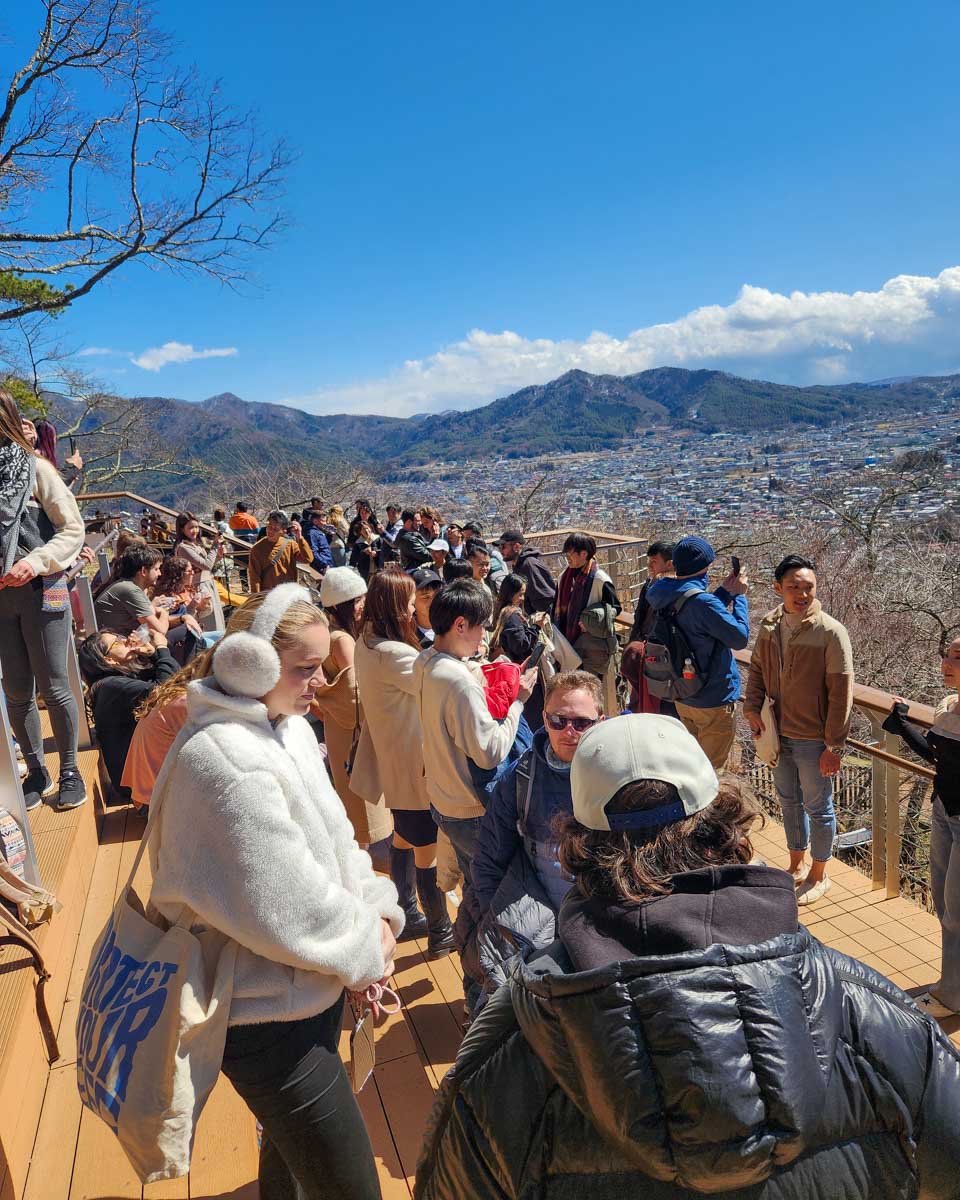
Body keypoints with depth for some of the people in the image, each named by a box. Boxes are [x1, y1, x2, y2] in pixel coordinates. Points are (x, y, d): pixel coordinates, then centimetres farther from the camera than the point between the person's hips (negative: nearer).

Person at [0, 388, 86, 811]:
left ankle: (69, 770, 17)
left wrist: (35, 561, -19)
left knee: (53, 687, 2)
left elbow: (73, 529, -5)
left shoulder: (35, 468, -4)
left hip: (40, 590, -4)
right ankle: (37, 772, 23)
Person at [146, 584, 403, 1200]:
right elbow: (283, 910, -28)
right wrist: (365, 951, -12)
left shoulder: (288, 726, 0)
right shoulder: (224, 760, -29)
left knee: (293, 1140, 32)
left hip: (306, 985, 9)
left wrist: (377, 912, -7)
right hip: (267, 1014, -9)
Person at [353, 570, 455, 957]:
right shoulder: (394, 654, -28)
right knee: (429, 850, 6)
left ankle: (408, 917, 39)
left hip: (392, 759, 10)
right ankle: (440, 933, 23)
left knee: (404, 840, 23)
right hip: (414, 764, -10)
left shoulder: (366, 644, 1)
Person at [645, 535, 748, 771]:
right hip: (714, 700, -8)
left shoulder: (667, 598, -2)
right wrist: (739, 596, -10)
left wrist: (725, 591, 4)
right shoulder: (702, 601, -27)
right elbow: (740, 638, -19)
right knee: (708, 768, 8)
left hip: (683, 697, 8)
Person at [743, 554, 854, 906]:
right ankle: (796, 866, 42)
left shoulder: (831, 632, -18)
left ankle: (818, 876, 33)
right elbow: (757, 670, 10)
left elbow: (841, 695, -16)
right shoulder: (769, 626, -2)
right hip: (778, 734, 5)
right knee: (789, 801, 22)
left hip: (813, 740, -5)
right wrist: (752, 708, -6)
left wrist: (834, 746, -15)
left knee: (817, 808, 12)